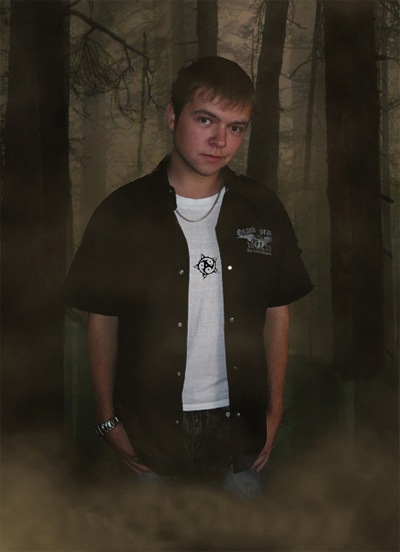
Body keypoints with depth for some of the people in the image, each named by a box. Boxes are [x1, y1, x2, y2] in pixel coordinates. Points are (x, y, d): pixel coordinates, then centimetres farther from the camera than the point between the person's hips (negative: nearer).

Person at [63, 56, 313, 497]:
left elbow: (276, 314, 4)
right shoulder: (120, 214, -10)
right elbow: (102, 321, -4)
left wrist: (274, 410, 5)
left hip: (241, 422, 2)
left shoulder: (263, 211, -2)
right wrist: (108, 419, -2)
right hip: (152, 426, -2)